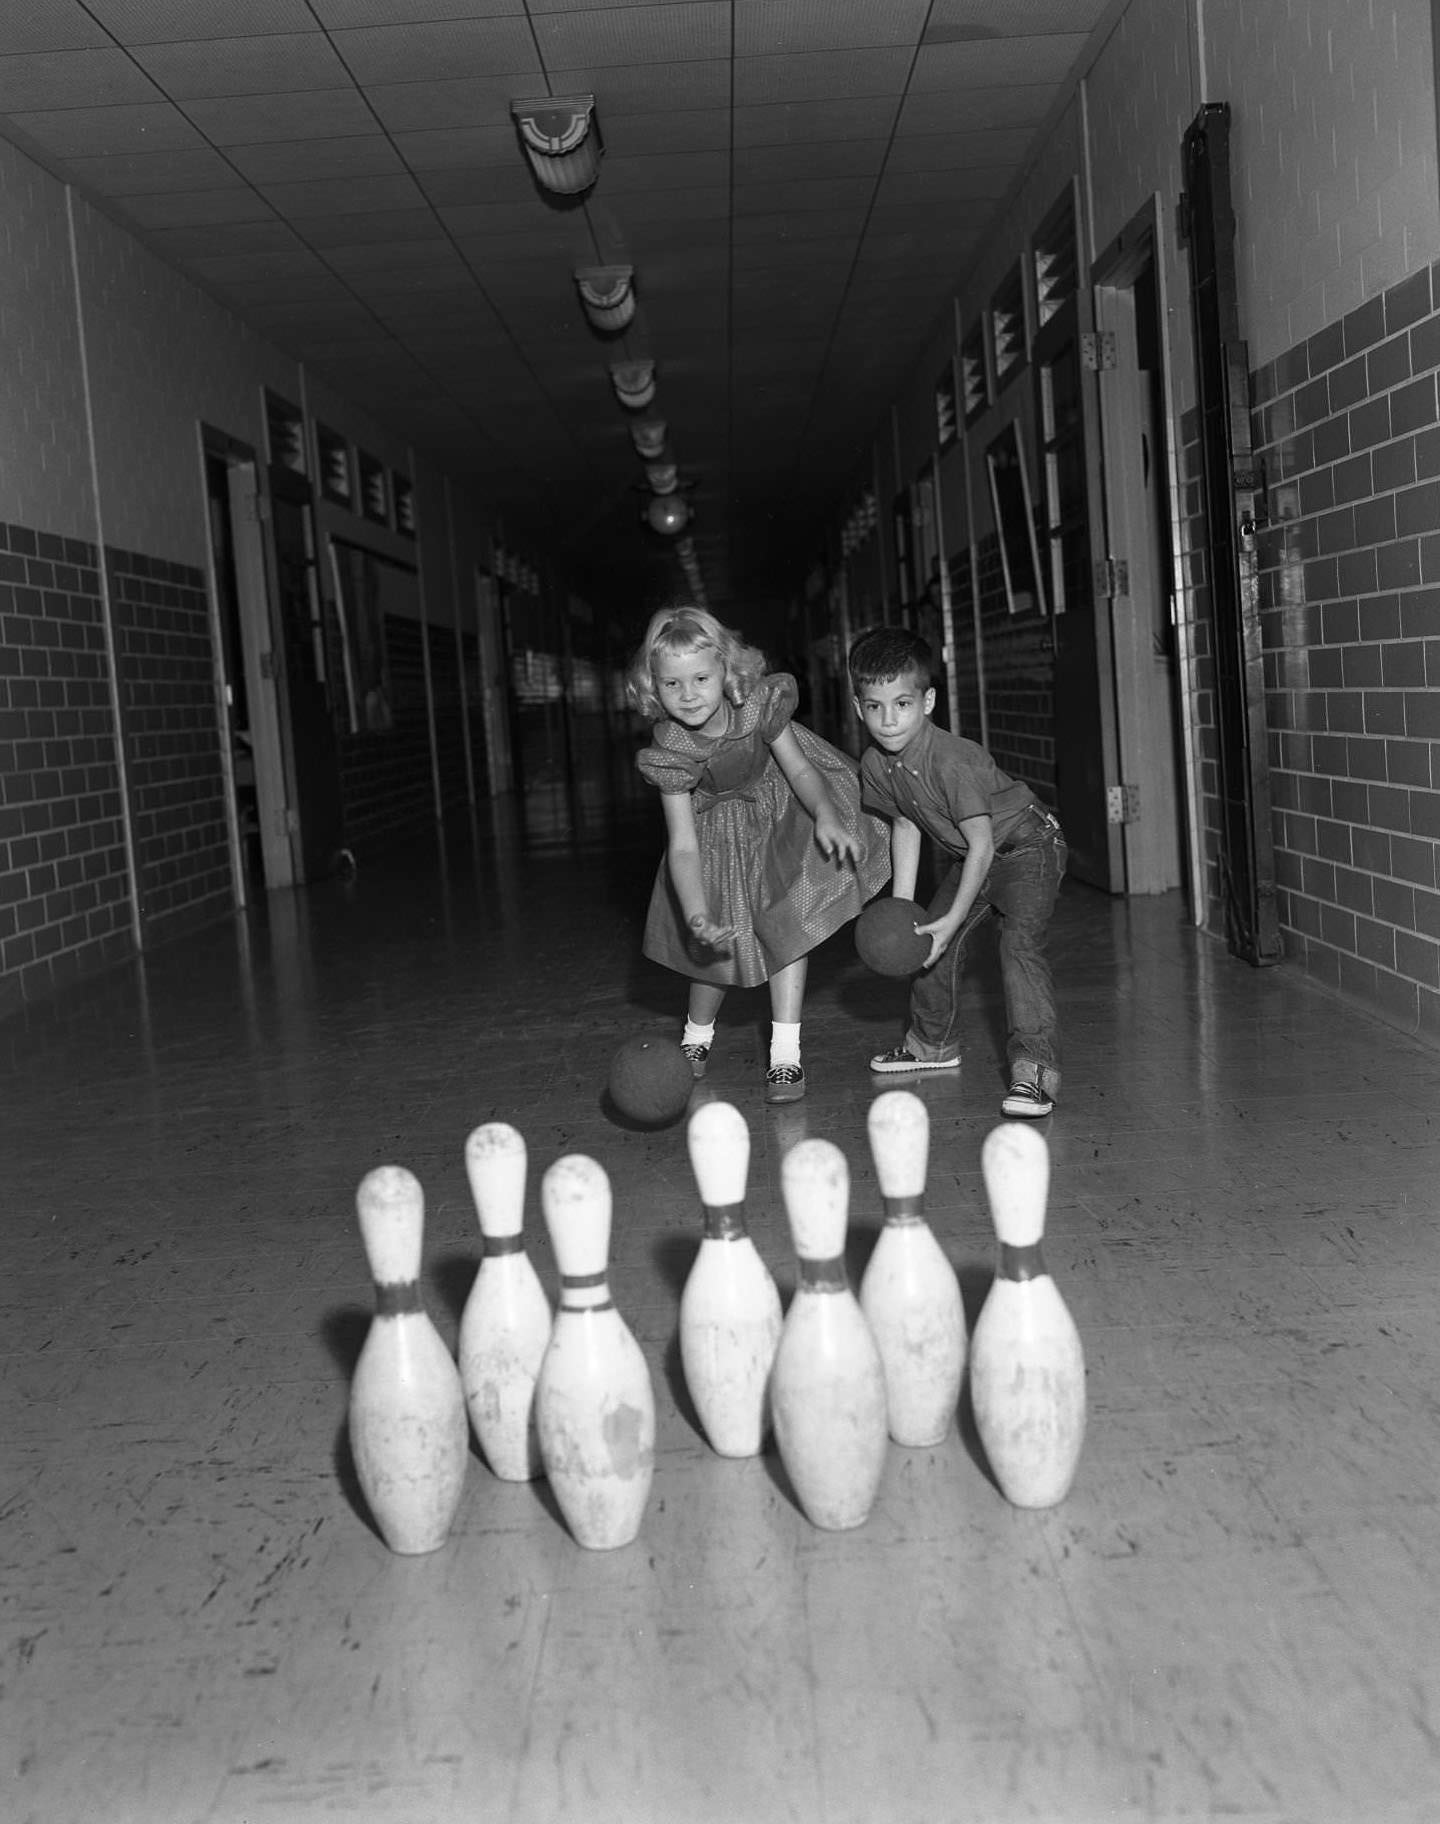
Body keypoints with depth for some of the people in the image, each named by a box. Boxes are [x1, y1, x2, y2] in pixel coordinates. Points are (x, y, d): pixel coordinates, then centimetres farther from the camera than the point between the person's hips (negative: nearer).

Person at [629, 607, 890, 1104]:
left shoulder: (759, 704, -30)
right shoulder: (670, 752, -31)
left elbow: (801, 769, -17)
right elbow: (683, 845, -33)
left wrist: (827, 816, -38)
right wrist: (697, 917, -48)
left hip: (782, 807, 1)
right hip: (721, 828, -1)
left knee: (785, 922, -9)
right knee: (723, 943, -2)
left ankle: (785, 1054, -2)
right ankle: (696, 1036, 29)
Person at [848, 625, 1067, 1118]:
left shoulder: (952, 760, -34)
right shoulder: (875, 766, -11)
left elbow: (982, 846, -30)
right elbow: (906, 826, 4)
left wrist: (954, 919, -29)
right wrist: (901, 904, -1)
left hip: (1026, 844, -8)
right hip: (970, 857, 8)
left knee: (1019, 942, -26)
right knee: (926, 940, 13)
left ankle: (1035, 1069, -27)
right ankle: (934, 1042, 36)